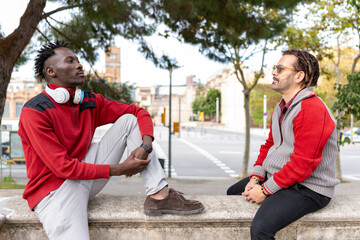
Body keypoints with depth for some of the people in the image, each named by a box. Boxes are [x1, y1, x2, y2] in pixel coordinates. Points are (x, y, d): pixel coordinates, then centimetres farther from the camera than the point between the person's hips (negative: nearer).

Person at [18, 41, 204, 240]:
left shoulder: (90, 102, 4)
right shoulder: (35, 112, -15)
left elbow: (139, 112, 7)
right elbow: (63, 167, -21)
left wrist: (146, 146, -13)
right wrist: (120, 169, -18)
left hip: (88, 175, 7)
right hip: (54, 185, -6)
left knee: (129, 120, -2)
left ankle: (159, 195, -11)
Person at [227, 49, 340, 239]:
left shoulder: (313, 110, -22)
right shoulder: (281, 107, 12)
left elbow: (302, 164, -25)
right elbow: (269, 145, 17)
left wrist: (265, 190, -20)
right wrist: (255, 178, 2)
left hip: (308, 188, -10)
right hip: (275, 177, 10)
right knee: (233, 193, 21)